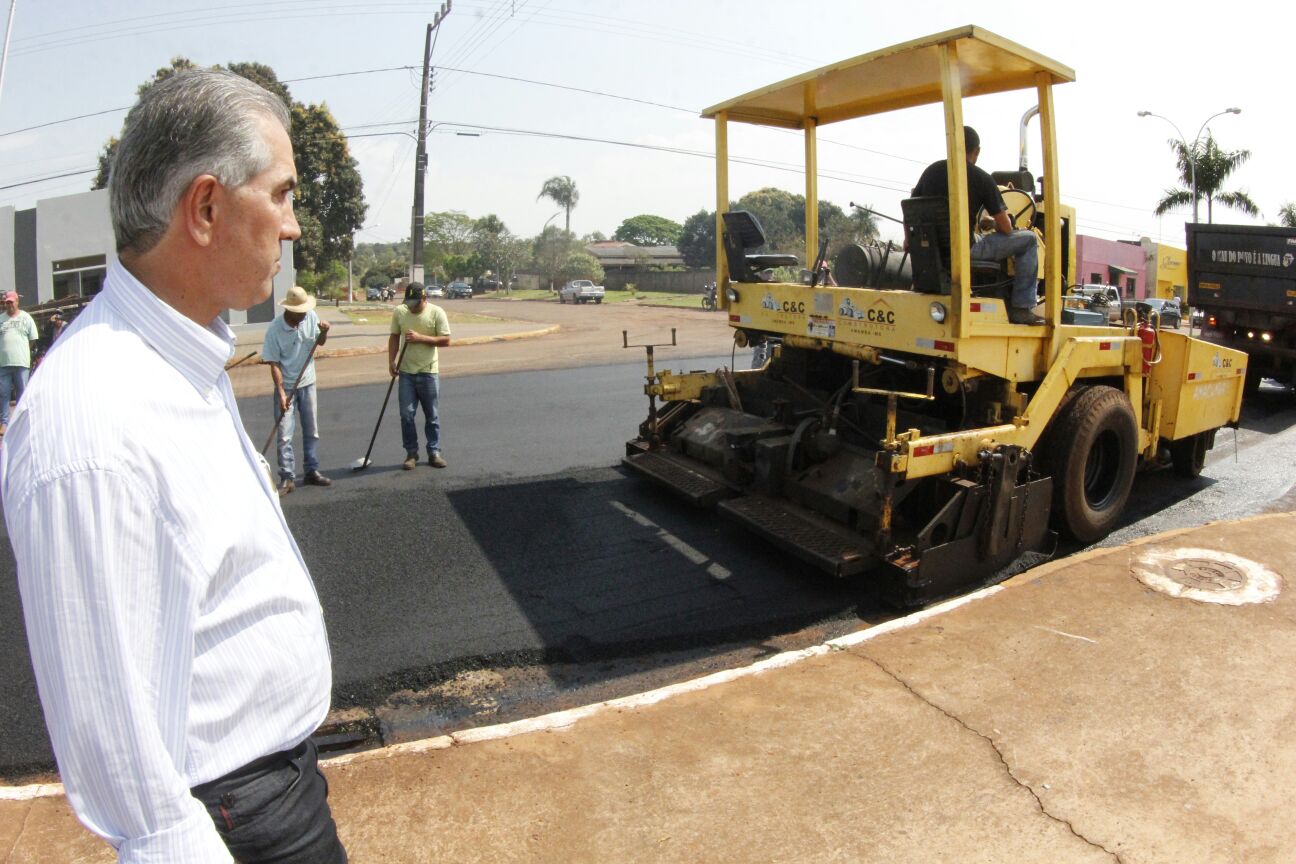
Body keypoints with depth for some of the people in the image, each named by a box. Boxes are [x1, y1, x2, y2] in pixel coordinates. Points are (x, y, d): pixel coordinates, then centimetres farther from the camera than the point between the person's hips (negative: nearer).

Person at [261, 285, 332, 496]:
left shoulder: (311, 316, -8)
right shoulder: (275, 329, -19)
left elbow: (319, 342, 10)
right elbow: (274, 363, -17)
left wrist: (324, 332, -13)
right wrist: (281, 392, -22)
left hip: (307, 383, 4)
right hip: (286, 387, -4)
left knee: (312, 431, 11)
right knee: (284, 435, -2)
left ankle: (312, 472, 22)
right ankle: (287, 478, 4)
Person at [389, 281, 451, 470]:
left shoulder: (437, 312, -9)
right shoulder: (399, 312, 0)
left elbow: (445, 340, -11)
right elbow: (394, 337, 7)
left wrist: (420, 337, -20)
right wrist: (391, 361, -4)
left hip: (429, 372, -2)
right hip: (406, 372, 2)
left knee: (431, 416, 7)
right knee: (406, 414, 0)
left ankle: (434, 452, 18)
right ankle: (411, 453, 11)